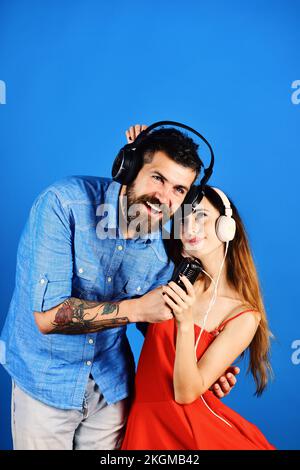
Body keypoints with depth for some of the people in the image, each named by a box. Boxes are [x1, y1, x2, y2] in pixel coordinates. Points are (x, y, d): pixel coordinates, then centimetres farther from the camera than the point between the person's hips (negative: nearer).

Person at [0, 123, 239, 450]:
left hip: (111, 383, 4)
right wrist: (136, 308, -32)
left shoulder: (165, 246, -12)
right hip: (44, 379, -3)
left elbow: (157, 320, 4)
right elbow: (47, 315, -29)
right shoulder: (63, 203, -25)